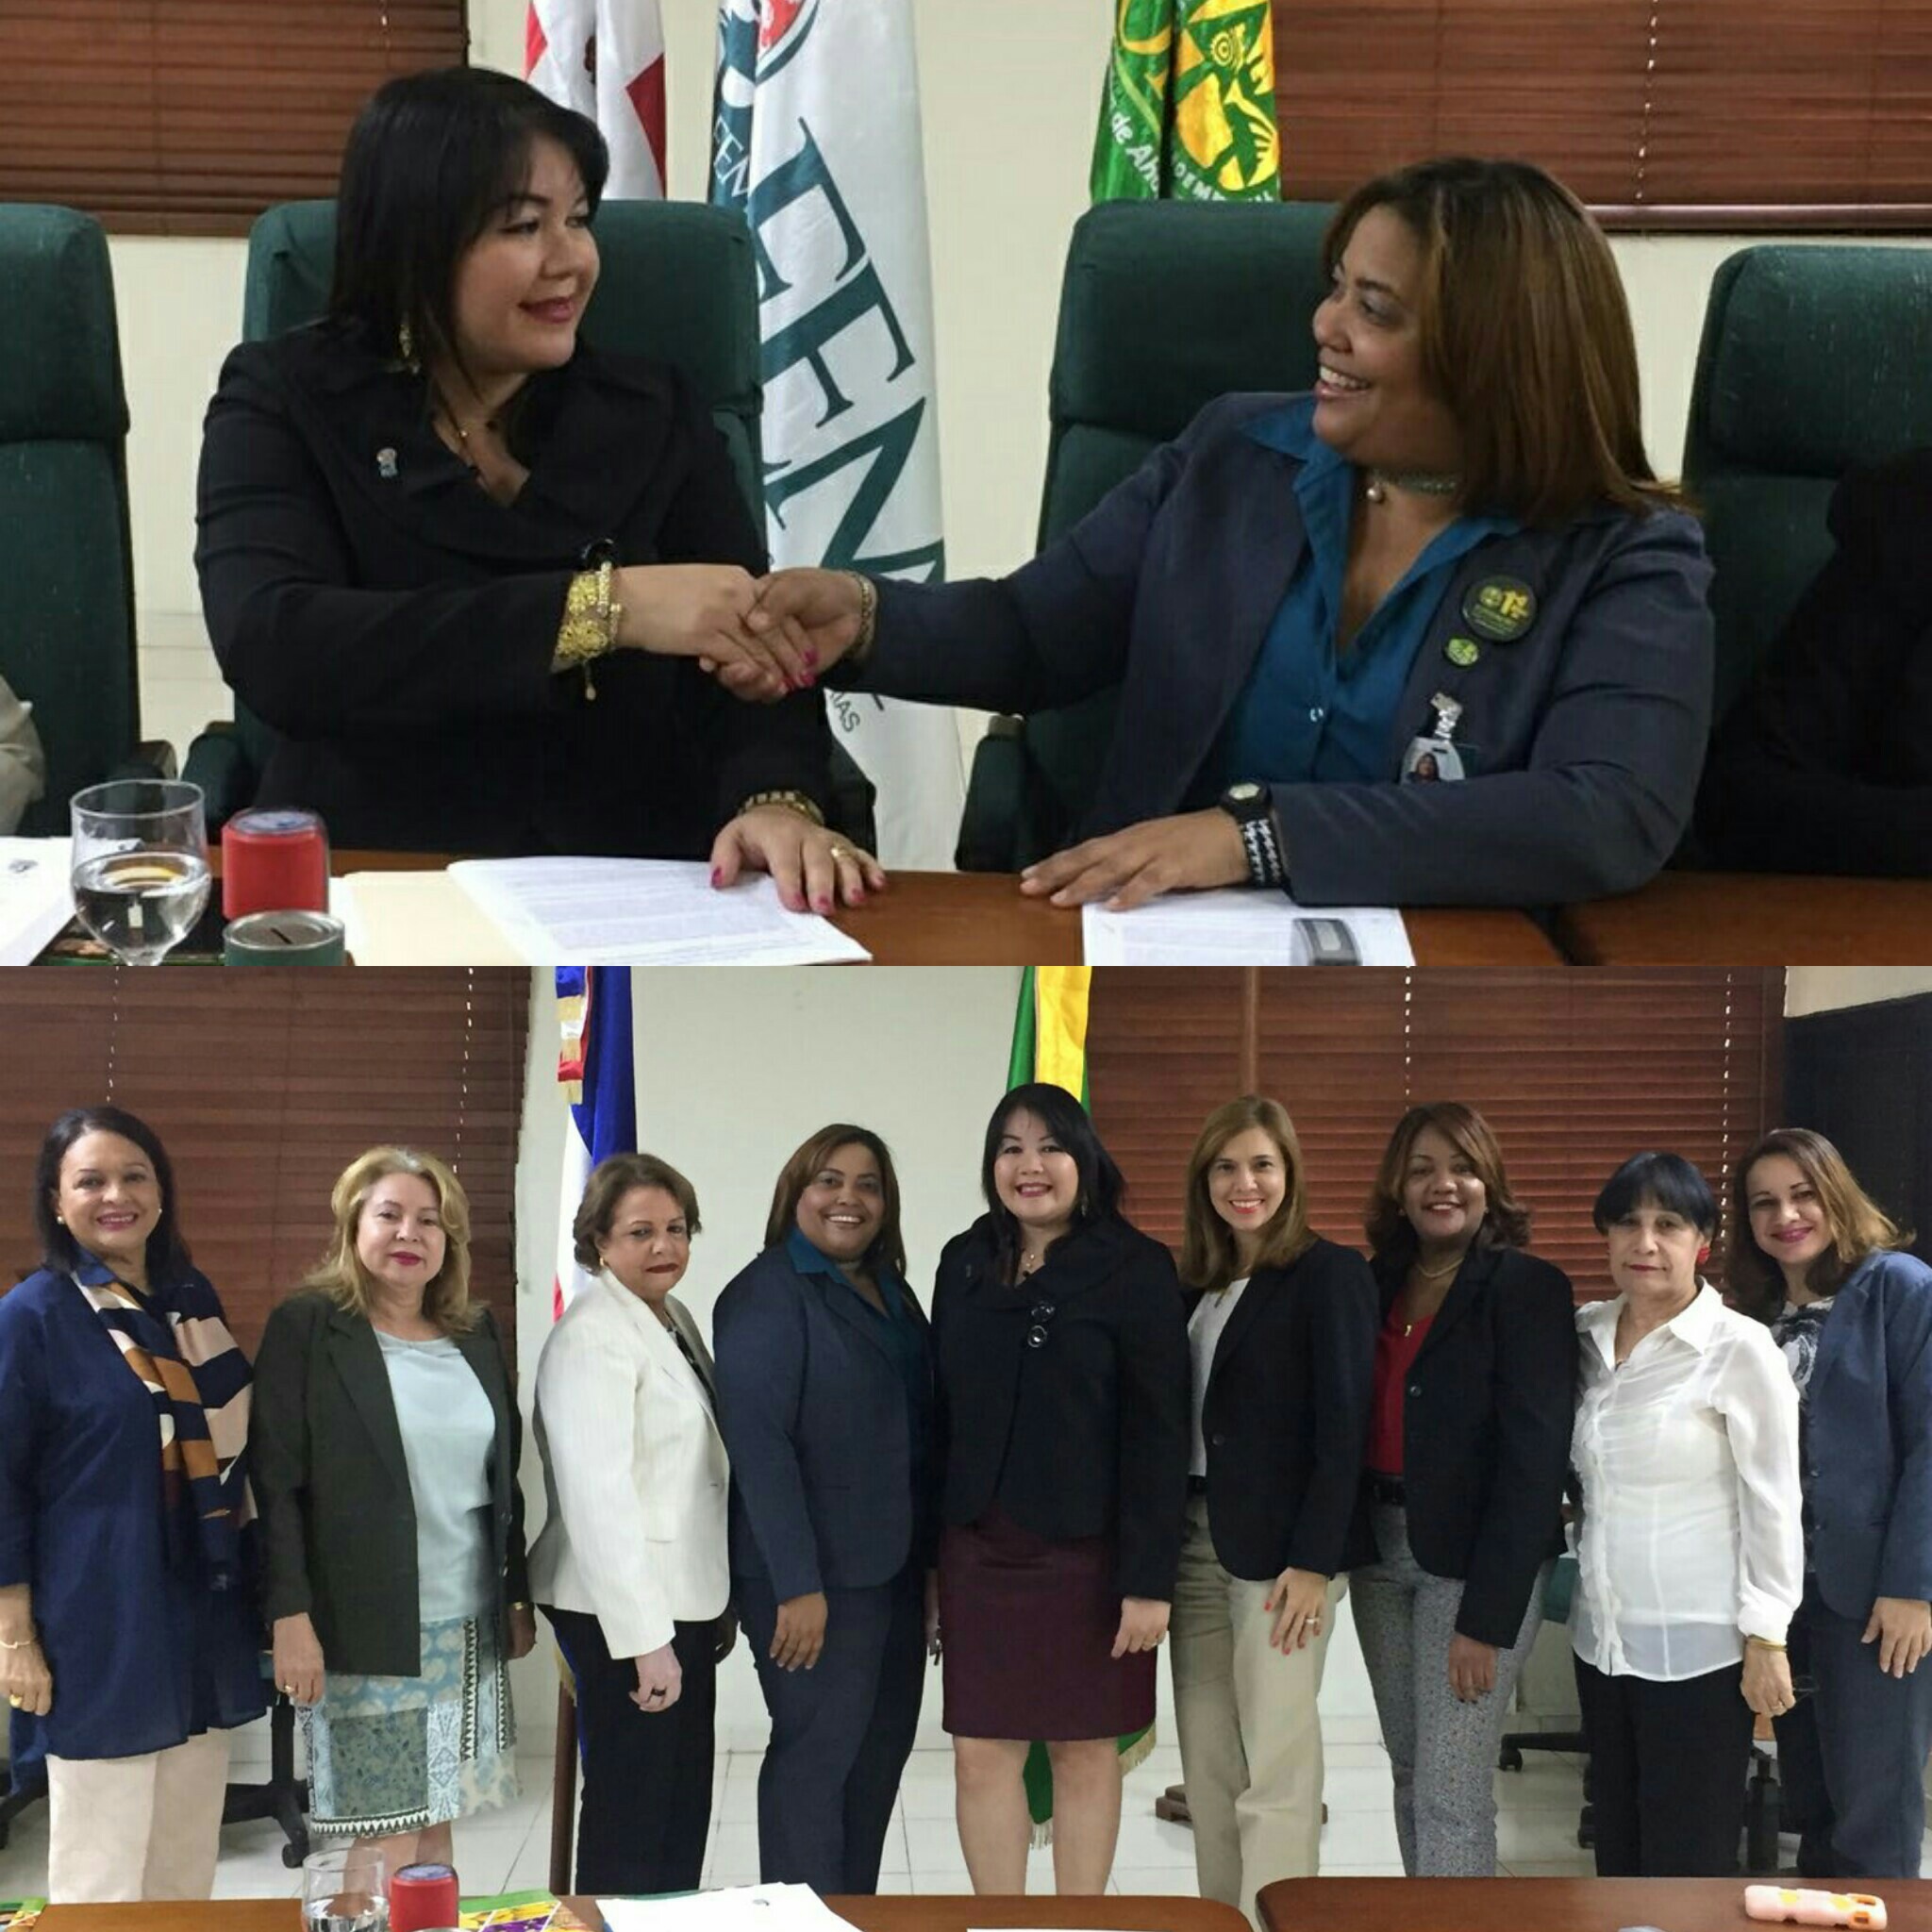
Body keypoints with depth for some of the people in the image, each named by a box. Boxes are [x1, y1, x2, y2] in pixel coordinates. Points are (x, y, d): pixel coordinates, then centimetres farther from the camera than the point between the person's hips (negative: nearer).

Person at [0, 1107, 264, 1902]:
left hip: (204, 1618, 6)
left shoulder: (193, 1299, 8)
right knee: (102, 1878, 1)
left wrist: (255, 1587, 16)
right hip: (101, 1631, -6)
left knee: (187, 1866, 12)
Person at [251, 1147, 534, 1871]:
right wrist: (290, 1615, -16)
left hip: (468, 1626, 5)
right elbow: (275, 1480, -10)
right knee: (388, 1840, -4)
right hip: (366, 1628, -5)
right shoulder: (307, 1327, -5)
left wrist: (518, 1596, 15)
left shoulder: (476, 1335, 11)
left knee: (435, 1824, 8)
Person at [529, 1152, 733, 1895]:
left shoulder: (675, 1317, 12)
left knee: (684, 1805, 13)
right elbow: (598, 1497, -23)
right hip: (623, 1612, -9)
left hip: (685, 1601, 9)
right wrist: (644, 1638, -25)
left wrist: (720, 1602, 17)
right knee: (632, 1807, -1)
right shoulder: (591, 1337, -16)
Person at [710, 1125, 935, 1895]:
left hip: (893, 1568, 8)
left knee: (879, 1755, 13)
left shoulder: (889, 1289, 12)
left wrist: (932, 1559, 12)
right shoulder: (767, 1294, -11)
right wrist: (797, 1584, -22)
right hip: (815, 1577, -8)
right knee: (816, 1759, -1)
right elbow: (758, 1441, -18)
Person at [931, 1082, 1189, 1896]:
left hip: (1087, 1554, -4)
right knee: (981, 1753, 4)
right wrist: (926, 1554, 7)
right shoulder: (964, 1263, 7)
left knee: (1085, 1750, 6)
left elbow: (1158, 1431, -10)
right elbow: (941, 1414, 10)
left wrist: (1150, 1577, -14)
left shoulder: (1134, 1269, -7)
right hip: (978, 1551, 4)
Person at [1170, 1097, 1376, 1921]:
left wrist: (1314, 1561, -16)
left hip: (1281, 1545, -6)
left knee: (1275, 1766, -6)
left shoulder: (1331, 1274, -5)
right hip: (1196, 1541, 7)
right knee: (1207, 1763, 9)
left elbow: (1342, 1426, -10)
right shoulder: (1197, 1283, 14)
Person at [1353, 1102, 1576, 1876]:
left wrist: (1487, 1615, -17)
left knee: (1452, 1795, -7)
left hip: (1477, 1559, -6)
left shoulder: (1526, 1289, -9)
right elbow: (1355, 1426, 10)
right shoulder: (1379, 1284, 9)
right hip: (1382, 1550, 6)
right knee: (1410, 1776, 13)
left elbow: (1534, 1459, -14)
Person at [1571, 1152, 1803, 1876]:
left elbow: (1772, 1504, -10)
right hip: (1602, 1638, 6)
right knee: (1617, 1856, 13)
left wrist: (1766, 1638, -11)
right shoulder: (1588, 1335, 6)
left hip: (1698, 1648, -6)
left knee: (1686, 1869, 1)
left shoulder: (1739, 1347, -11)